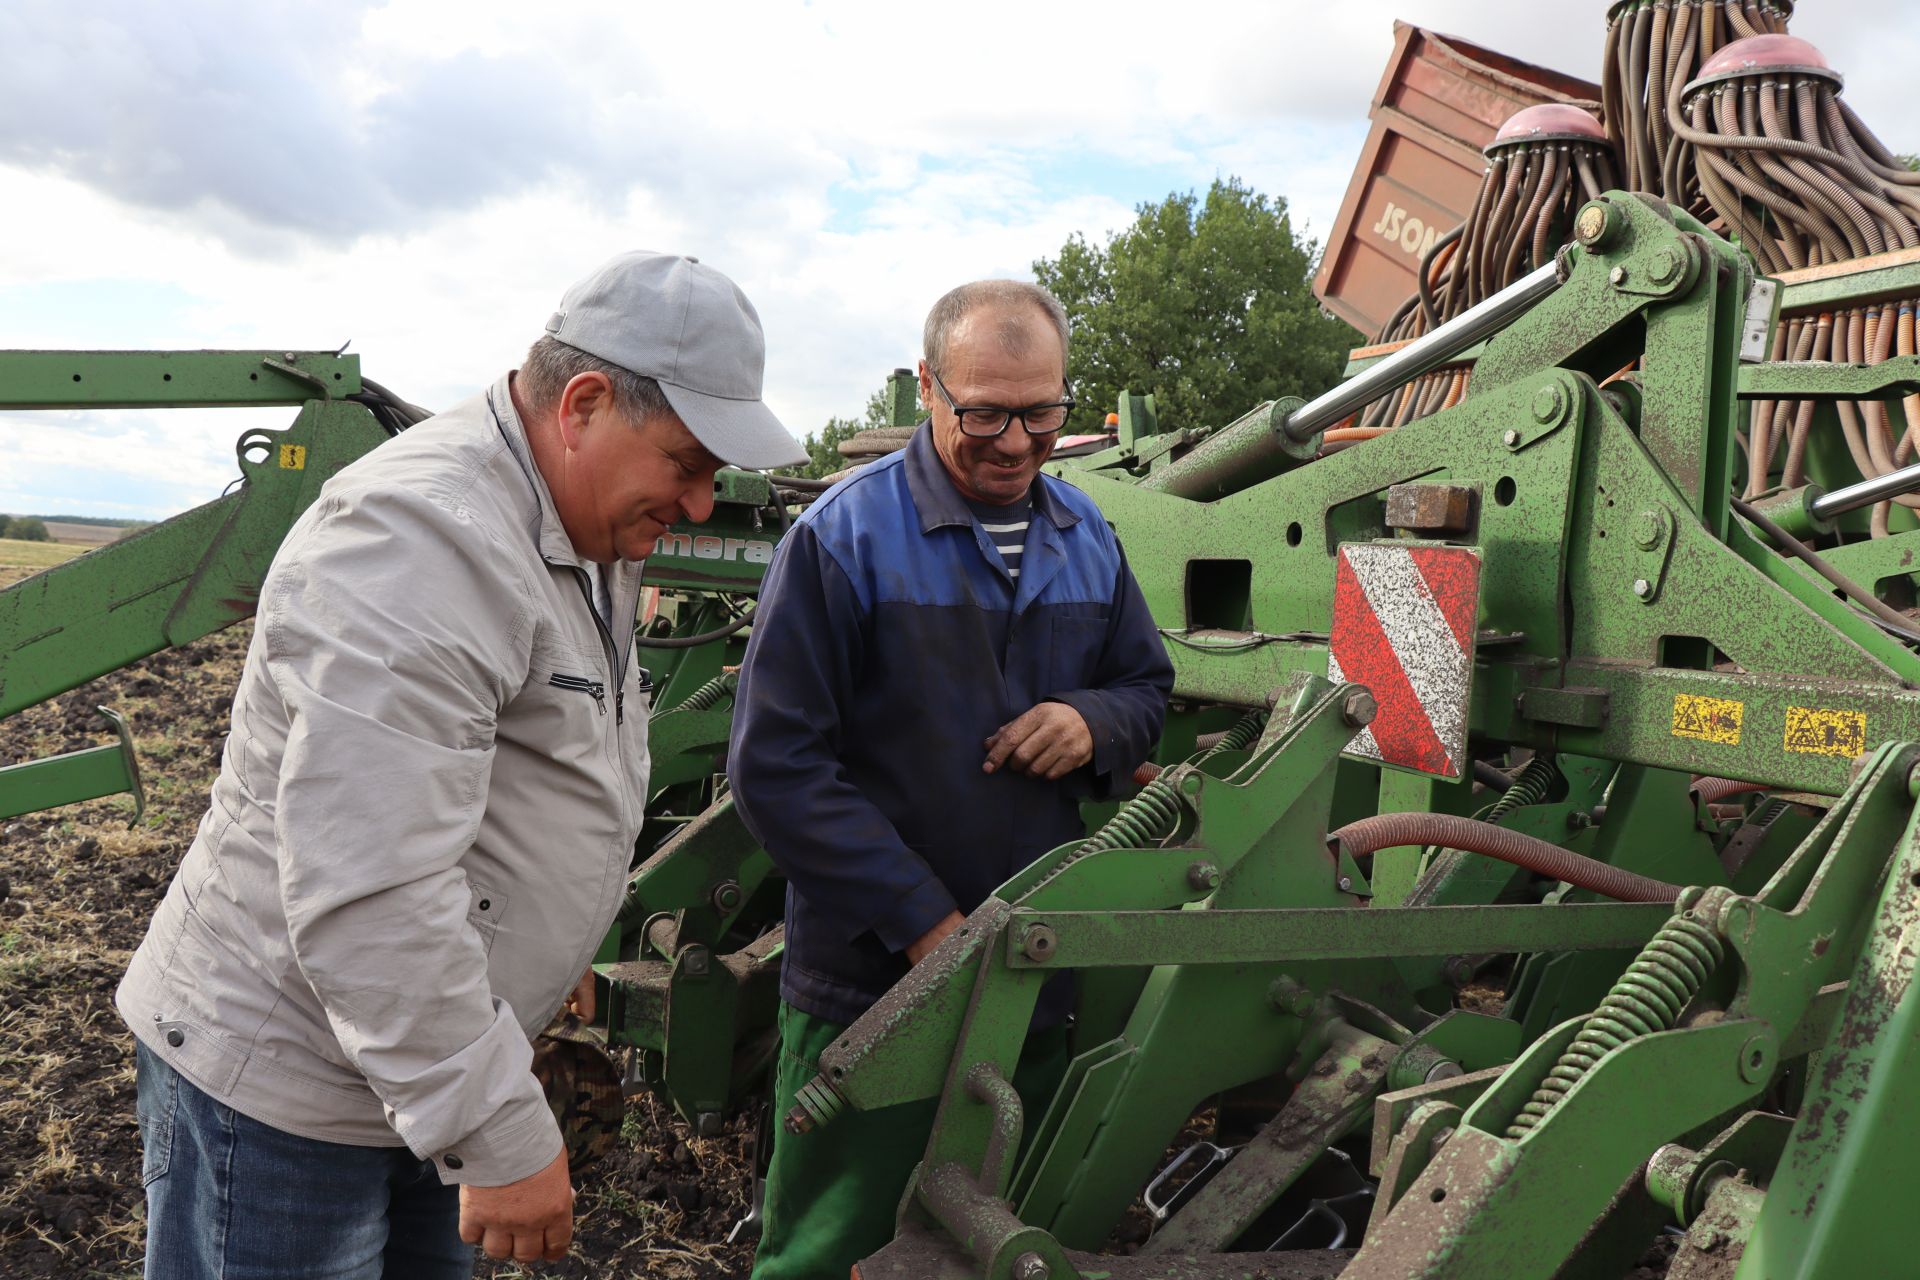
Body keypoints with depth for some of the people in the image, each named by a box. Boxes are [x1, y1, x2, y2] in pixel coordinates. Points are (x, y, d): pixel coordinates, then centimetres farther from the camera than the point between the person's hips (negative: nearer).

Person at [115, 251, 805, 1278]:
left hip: (415, 1058, 9)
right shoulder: (422, 537, -27)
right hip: (281, 1083, -9)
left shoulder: (590, 537, 6)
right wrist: (503, 1138, -26)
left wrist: (554, 942, 25)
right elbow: (367, 889, -32)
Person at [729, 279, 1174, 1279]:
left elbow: (1148, 683, 18)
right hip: (872, 984, -5)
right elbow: (775, 767, -16)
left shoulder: (1086, 536, 6)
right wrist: (924, 923, -19)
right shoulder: (844, 537, -13)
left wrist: (1095, 722, -8)